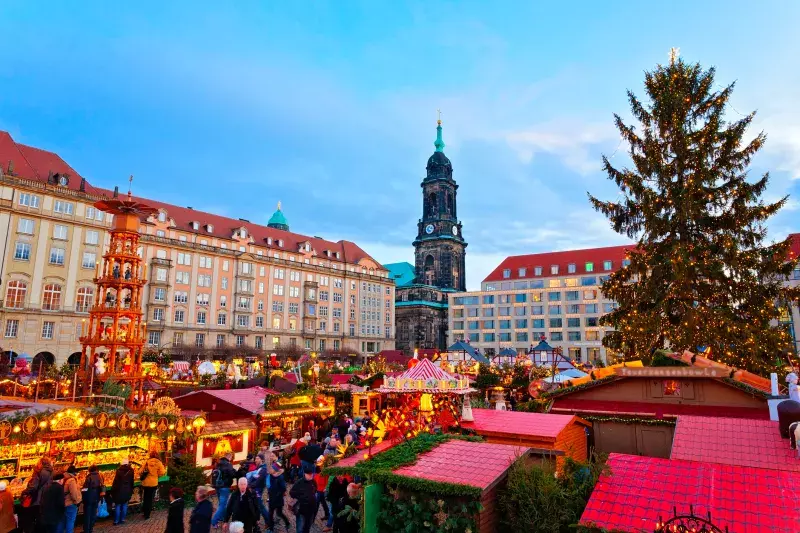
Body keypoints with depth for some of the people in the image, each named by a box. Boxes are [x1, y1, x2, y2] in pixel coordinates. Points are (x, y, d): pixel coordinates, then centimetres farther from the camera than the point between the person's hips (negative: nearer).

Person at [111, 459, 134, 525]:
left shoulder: (119, 470, -13)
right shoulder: (131, 471, -4)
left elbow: (115, 481, -11)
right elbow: (132, 481, 3)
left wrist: (113, 491, -3)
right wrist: (131, 490, 14)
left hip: (119, 490, -2)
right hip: (127, 491, 2)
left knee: (117, 505, 8)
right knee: (124, 505, 13)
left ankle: (116, 521, 12)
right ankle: (122, 519, 17)